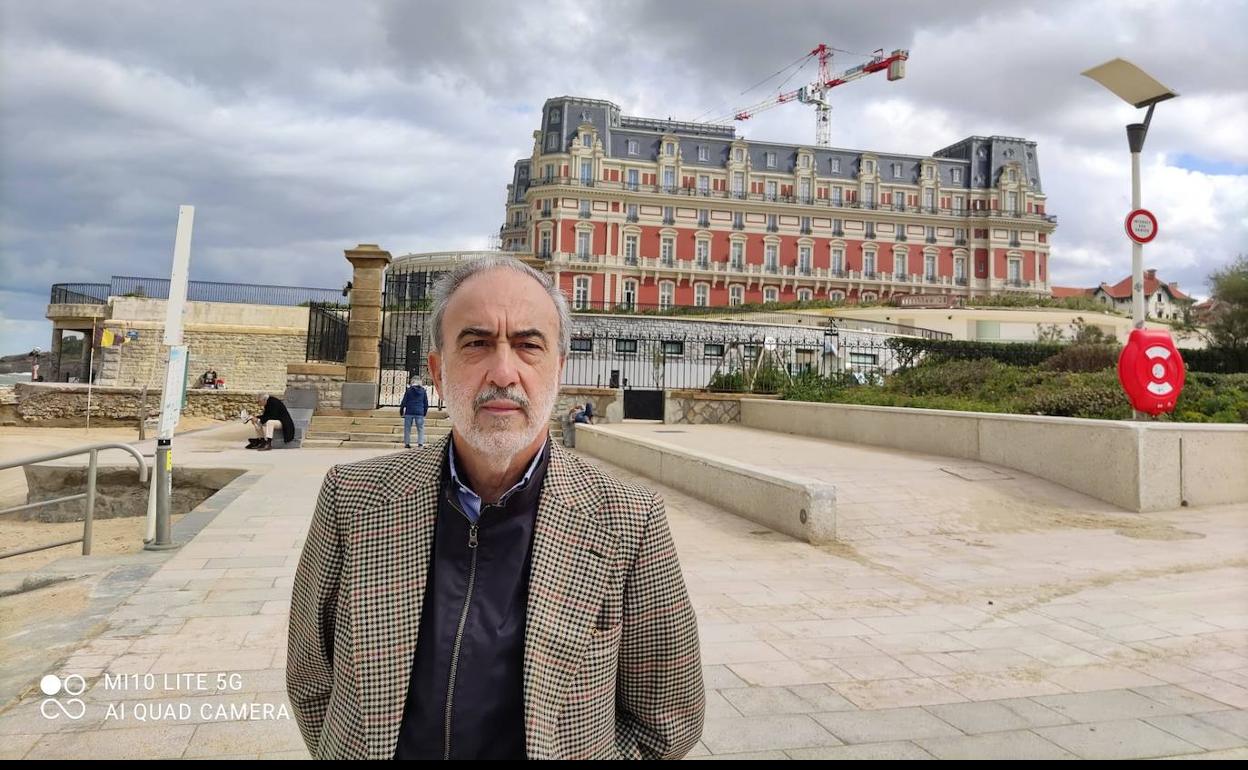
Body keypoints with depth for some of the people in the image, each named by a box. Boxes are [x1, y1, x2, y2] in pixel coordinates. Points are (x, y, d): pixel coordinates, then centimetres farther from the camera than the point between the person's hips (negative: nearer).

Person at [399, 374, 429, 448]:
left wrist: (401, 411, 9)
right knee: (420, 428, 6)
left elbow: (404, 402, -1)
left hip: (409, 412, -1)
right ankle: (420, 443, -3)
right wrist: (425, 412, 19)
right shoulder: (423, 391, 4)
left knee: (407, 428, 8)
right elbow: (426, 403, 9)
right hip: (420, 413, 1)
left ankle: (407, 443, 8)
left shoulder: (409, 390, -2)